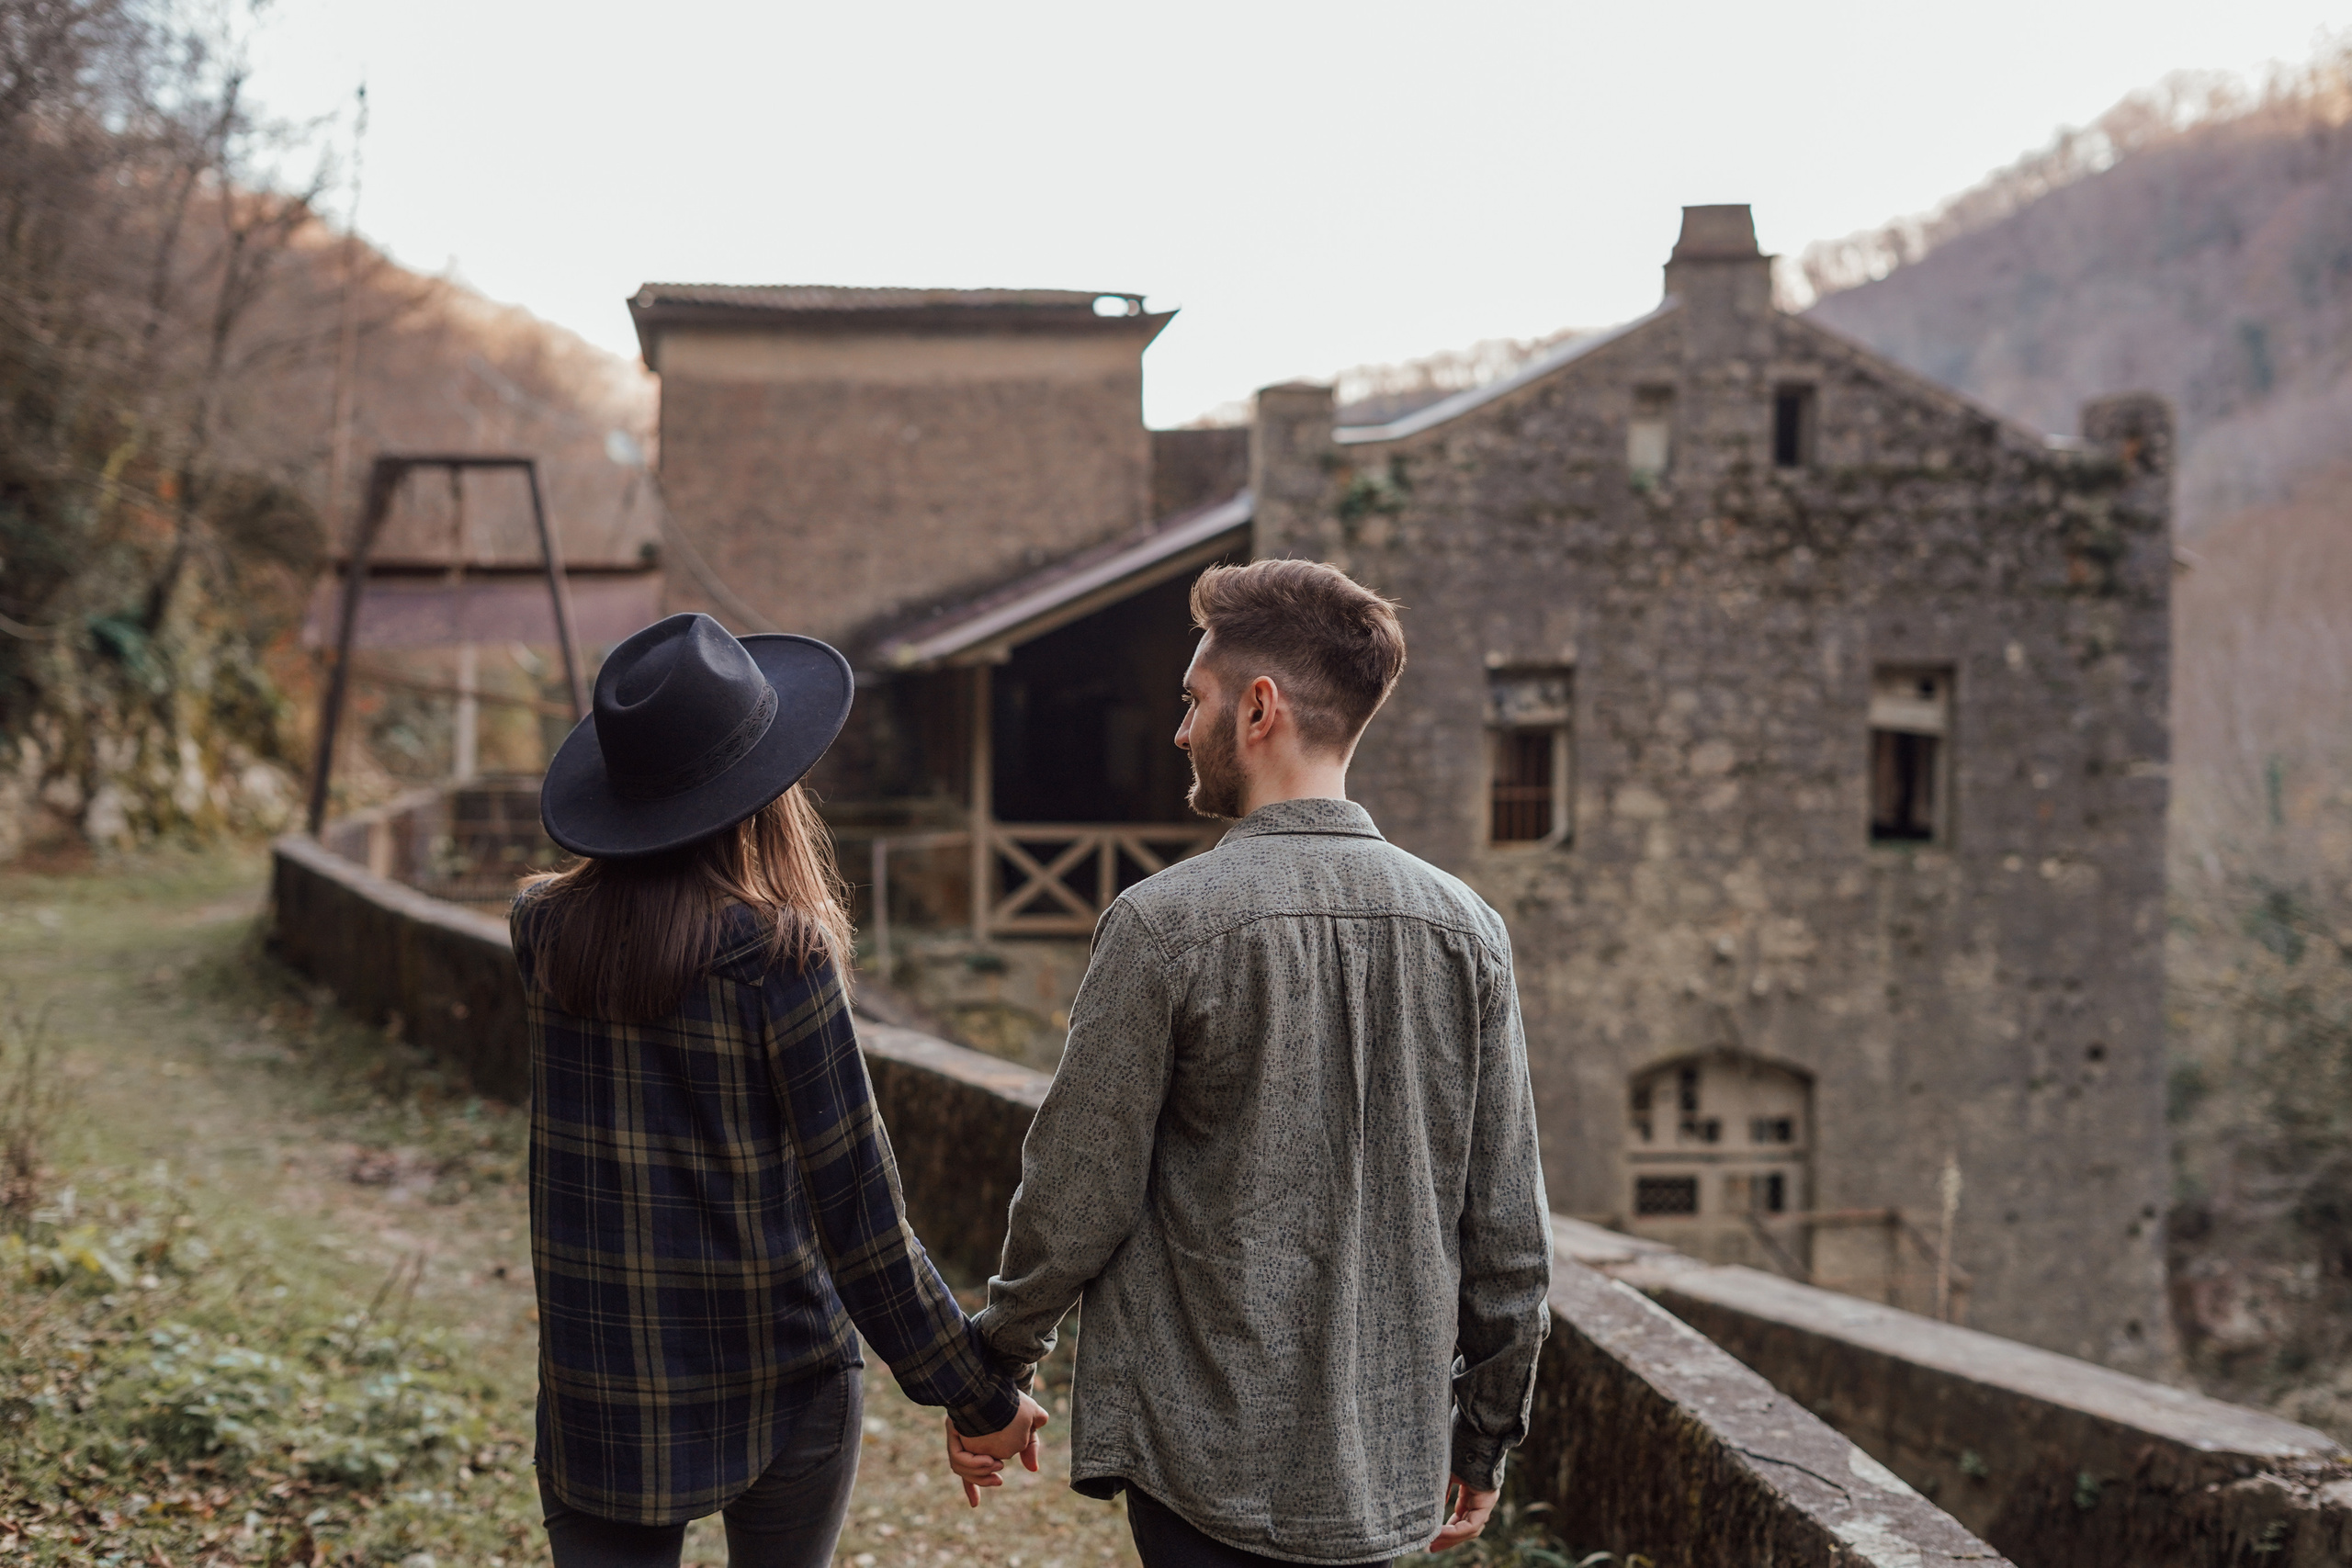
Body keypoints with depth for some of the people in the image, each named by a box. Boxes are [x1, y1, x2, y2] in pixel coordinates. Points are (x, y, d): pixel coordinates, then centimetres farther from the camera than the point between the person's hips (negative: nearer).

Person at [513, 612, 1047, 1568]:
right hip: (777, 1387, -2)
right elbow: (858, 1218, -15)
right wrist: (980, 1396, -6)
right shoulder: (780, 957, -18)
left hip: (599, 1399, 3)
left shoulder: (543, 930, -6)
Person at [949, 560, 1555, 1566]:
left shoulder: (1165, 924, -13)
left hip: (1209, 1459, -4)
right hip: (1389, 1461, 5)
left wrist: (991, 1371, 7)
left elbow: (1075, 1201, -8)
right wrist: (1485, 1435, 15)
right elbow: (1508, 1230, 4)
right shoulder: (1465, 929, 0)